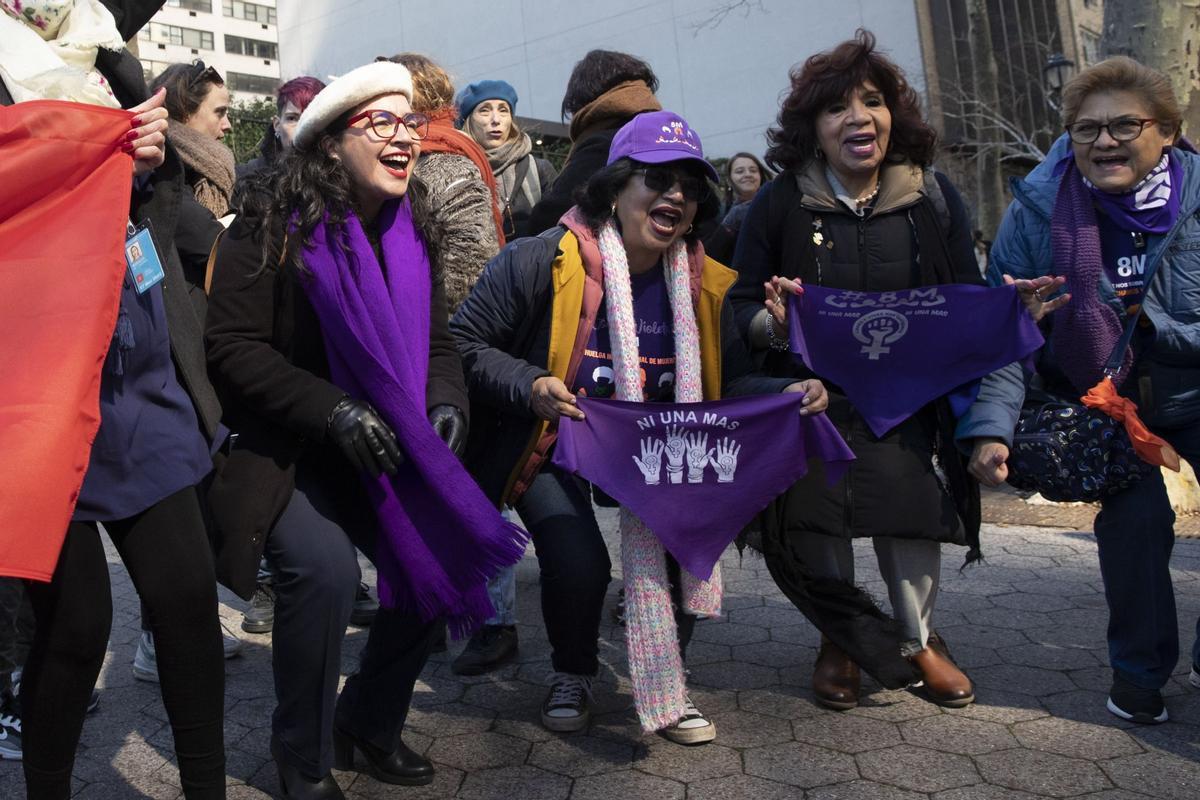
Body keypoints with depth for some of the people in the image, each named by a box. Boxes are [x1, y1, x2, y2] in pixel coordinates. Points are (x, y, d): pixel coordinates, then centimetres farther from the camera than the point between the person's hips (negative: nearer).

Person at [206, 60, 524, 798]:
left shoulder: (413, 229, 4)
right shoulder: (275, 223, -13)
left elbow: (436, 343, 11)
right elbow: (231, 344, -16)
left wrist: (446, 402, -10)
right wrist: (332, 411, -26)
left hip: (384, 448, 6)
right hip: (283, 447, -5)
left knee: (443, 562, -7)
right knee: (324, 567, -28)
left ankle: (370, 724, 20)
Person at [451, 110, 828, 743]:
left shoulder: (704, 286, -3)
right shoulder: (540, 262, -19)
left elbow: (729, 382, 6)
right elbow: (464, 342, -14)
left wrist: (785, 392, -14)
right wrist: (529, 386, -30)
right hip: (552, 444, -4)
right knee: (577, 561, -23)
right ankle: (572, 675, 15)